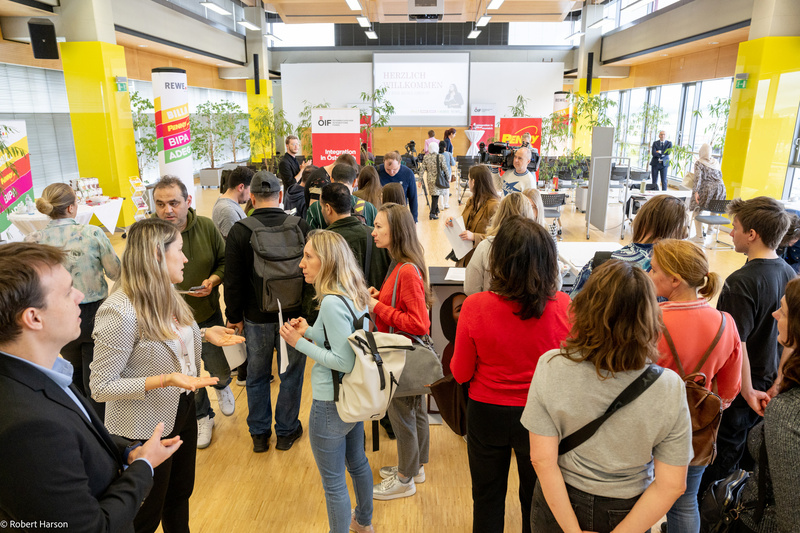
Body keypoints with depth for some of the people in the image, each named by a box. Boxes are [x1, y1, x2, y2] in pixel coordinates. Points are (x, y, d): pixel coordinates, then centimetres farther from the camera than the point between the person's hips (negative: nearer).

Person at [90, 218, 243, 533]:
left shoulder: (165, 295, -3)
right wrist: (164, 380, -32)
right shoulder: (119, 312, -28)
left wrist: (204, 334, 0)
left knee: (180, 496, 27)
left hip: (183, 412, 8)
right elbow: (101, 387, -22)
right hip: (147, 427, -7)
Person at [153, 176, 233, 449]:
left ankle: (222, 387, 54)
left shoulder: (206, 227, -11)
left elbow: (225, 261, 1)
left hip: (207, 314, 1)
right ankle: (202, 416, 44)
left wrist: (214, 280, -16)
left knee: (219, 370, 15)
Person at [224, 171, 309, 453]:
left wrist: (235, 316, 7)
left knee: (257, 376, 18)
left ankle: (259, 433, 32)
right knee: (291, 374, 15)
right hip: (294, 315, 0)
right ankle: (286, 431, 29)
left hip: (257, 317, 0)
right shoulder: (300, 226, -8)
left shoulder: (240, 231, -11)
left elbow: (233, 281, -6)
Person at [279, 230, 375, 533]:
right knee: (357, 463, 29)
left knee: (333, 482, 10)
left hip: (331, 405, -10)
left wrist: (300, 343, -19)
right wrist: (310, 332, 4)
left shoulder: (332, 302, -26)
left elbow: (345, 361, -26)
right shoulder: (354, 294, 1)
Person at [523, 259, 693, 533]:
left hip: (558, 504, 0)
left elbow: (542, 459, -19)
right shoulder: (670, 389, -22)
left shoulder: (550, 367, -25)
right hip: (626, 509, 1)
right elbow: (671, 485, -16)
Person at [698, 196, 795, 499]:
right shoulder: (788, 274, 0)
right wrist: (778, 381, 10)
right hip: (767, 383, 7)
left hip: (738, 389, -7)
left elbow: (737, 344, -26)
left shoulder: (742, 282, -26)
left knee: (722, 455, 10)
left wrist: (747, 391, -14)